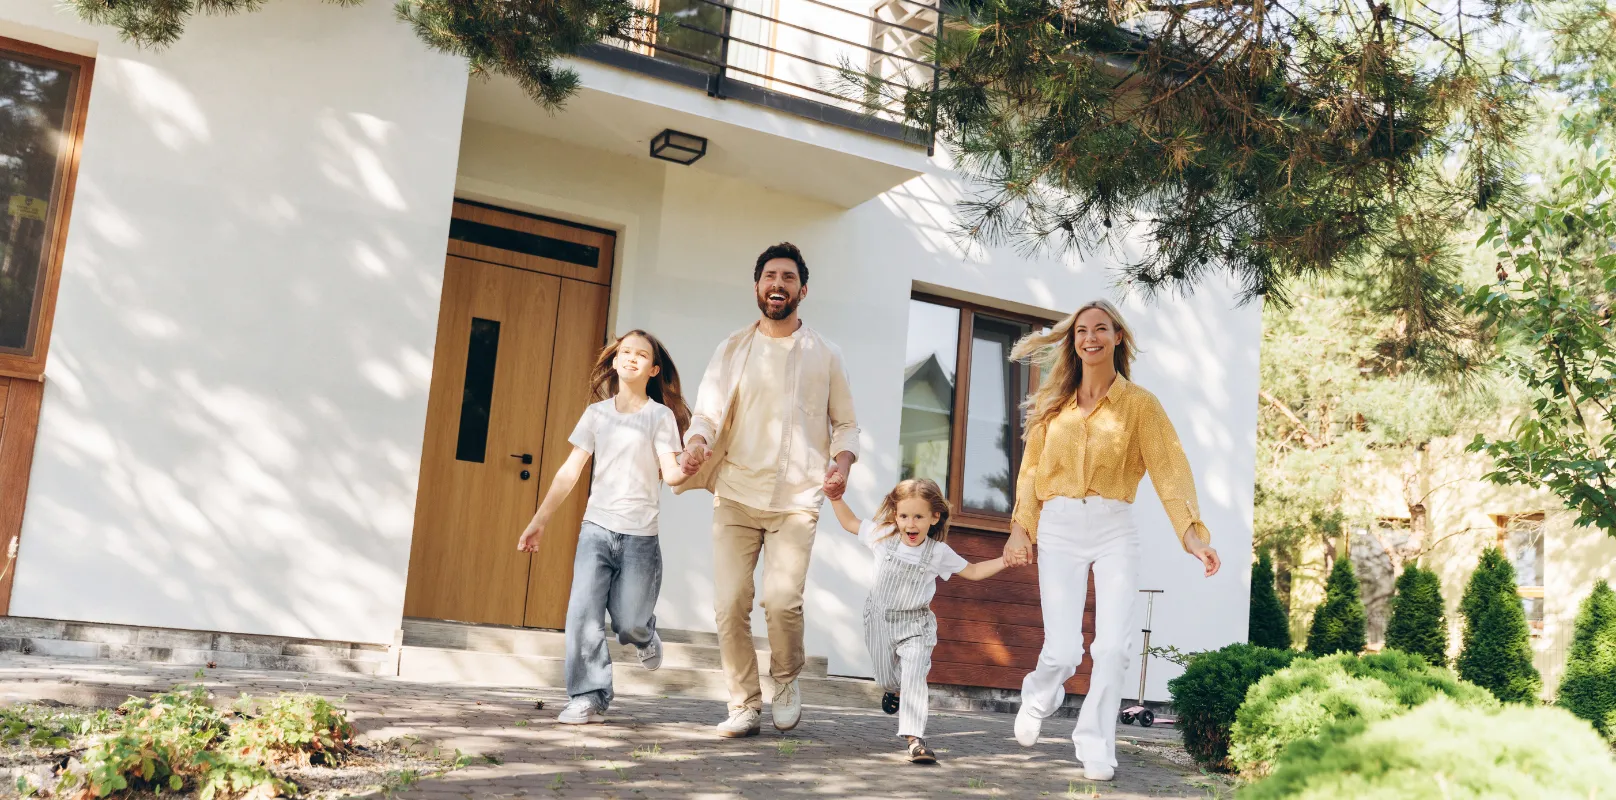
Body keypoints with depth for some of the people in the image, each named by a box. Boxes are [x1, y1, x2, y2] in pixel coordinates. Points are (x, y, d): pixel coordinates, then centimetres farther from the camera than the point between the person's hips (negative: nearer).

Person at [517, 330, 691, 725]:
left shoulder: (660, 415, 0)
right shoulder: (597, 413, 9)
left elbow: (671, 473, -7)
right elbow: (570, 471, 10)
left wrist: (687, 470, -31)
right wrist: (539, 521, 8)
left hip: (640, 534, -2)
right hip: (596, 529, 2)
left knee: (628, 625, -3)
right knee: (583, 615, -10)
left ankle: (646, 636, 33)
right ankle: (589, 698, 1)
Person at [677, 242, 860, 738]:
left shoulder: (824, 356, 11)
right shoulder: (733, 350, 11)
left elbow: (845, 423, 13)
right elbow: (708, 411, 3)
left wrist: (843, 462, -8)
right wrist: (697, 442, -20)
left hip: (796, 500, -1)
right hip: (736, 496, 1)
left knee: (782, 600, -15)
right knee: (730, 603, -6)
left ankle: (787, 680, 14)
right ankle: (744, 706, 8)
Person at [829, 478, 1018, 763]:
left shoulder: (939, 552, -10)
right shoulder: (884, 536, -10)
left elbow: (973, 571, 2)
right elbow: (850, 523, 5)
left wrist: (1003, 561, -11)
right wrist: (836, 498, -5)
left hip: (916, 625, -2)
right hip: (881, 620, 2)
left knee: (914, 678, -19)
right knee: (885, 680, 13)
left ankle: (915, 738, -20)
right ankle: (894, 689, 51)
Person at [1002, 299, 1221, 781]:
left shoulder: (1139, 403, 1)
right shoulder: (1053, 402, 8)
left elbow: (1169, 469, -8)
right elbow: (1032, 469, 9)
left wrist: (1192, 533, -18)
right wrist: (1021, 527, -1)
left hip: (1115, 529, 0)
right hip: (1058, 529, 1)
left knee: (1113, 647, -9)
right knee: (1063, 651, -4)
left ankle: (1096, 745, 12)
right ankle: (1037, 701, 31)